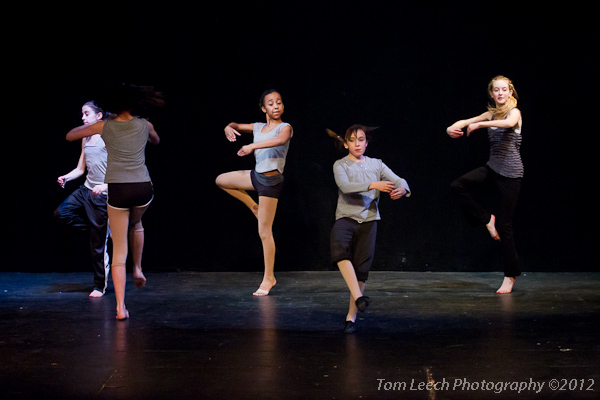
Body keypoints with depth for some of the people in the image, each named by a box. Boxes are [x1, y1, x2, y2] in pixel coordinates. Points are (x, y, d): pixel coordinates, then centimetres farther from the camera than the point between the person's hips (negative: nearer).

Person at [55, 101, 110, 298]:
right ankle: (101, 229, 6)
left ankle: (100, 286, 12)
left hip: (103, 194, -8)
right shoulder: (86, 139, 12)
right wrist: (65, 178, -3)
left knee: (98, 244, -3)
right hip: (86, 189, 8)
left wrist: (105, 185, -28)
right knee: (61, 213, -12)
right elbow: (80, 169, 16)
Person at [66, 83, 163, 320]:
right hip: (143, 188, 2)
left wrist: (87, 126, 31)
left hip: (118, 191, -2)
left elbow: (69, 136, 15)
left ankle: (121, 307, -3)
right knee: (135, 222, 37)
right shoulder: (144, 126, 7)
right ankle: (137, 269, 28)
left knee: (119, 251, 3)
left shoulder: (105, 127, 3)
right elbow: (156, 141, 32)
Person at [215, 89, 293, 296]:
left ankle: (269, 278, 6)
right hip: (257, 175, 7)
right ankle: (255, 208, 21)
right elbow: (237, 126, 21)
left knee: (264, 232, -4)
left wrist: (253, 146, -44)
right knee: (221, 180, 21)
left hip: (271, 180, -7)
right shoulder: (258, 127, 9)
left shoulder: (285, 127, -10)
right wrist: (229, 127, -5)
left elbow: (281, 140, -33)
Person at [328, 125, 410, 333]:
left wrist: (402, 189, -22)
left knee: (361, 268, -3)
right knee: (339, 246, -34)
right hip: (346, 217, -2)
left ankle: (351, 316, 7)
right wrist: (373, 185, -25)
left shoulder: (376, 164, 14)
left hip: (368, 220, 2)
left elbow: (398, 180, 3)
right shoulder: (340, 165, 6)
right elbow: (345, 186, -13)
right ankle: (358, 296, -39)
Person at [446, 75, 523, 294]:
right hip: (492, 167, 6)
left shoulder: (515, 112, -7)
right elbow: (466, 122, 5)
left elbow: (509, 123, -31)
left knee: (504, 225, -4)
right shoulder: (491, 114, 11)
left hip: (510, 172, -6)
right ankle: (486, 219, 4)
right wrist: (452, 128, -17)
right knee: (458, 185, -15)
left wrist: (480, 124, -33)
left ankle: (511, 275, 7)